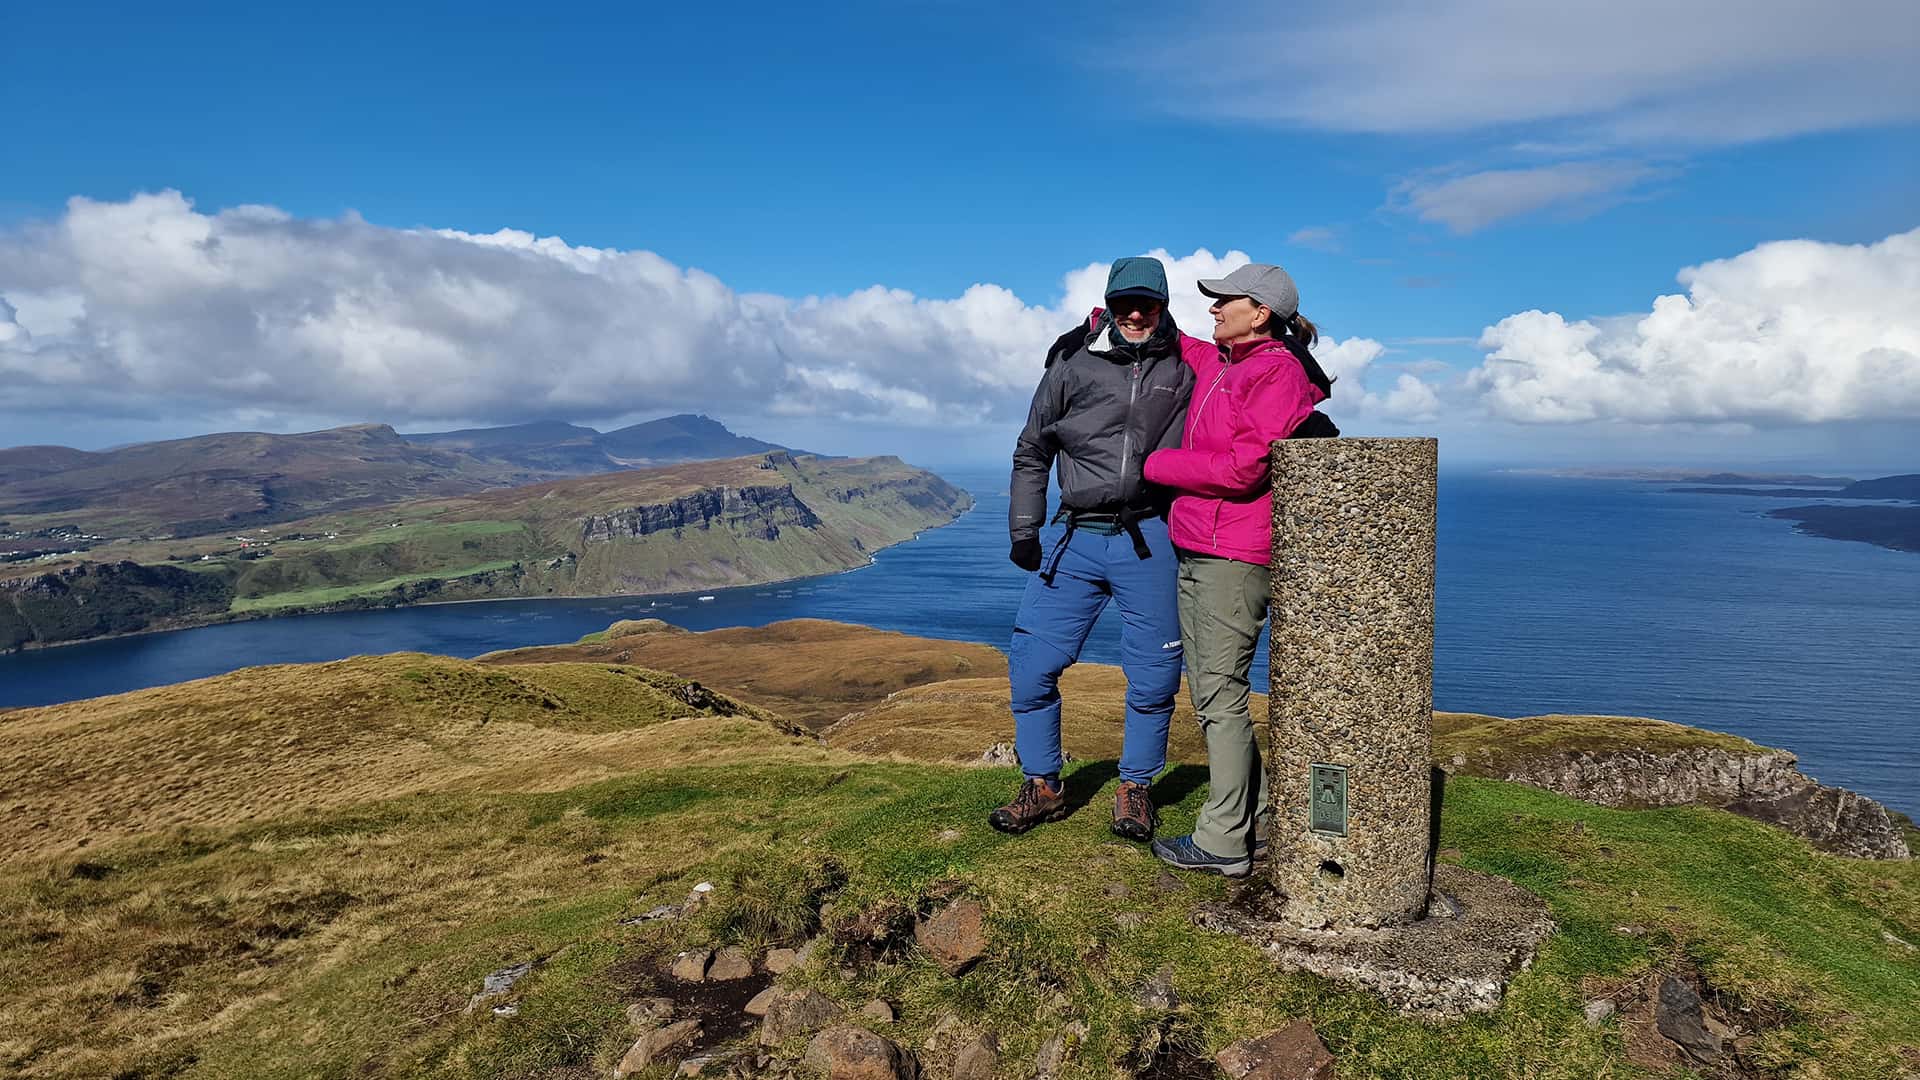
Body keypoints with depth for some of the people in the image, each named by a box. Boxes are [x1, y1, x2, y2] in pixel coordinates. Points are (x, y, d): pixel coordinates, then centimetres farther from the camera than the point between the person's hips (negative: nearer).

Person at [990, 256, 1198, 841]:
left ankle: (1135, 790, 26)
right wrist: (1023, 531, 7)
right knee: (1031, 665, 0)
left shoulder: (1187, 366, 6)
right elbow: (1031, 453, 12)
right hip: (1077, 539, 1)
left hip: (1151, 540, 0)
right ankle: (1043, 787, 18)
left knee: (1153, 674, 5)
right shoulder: (1073, 362, 6)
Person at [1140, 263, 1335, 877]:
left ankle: (1224, 844, 4)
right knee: (1205, 691, 12)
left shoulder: (1279, 372, -9)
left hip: (1234, 554, -9)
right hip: (1194, 549, 9)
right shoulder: (1216, 365, 16)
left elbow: (1239, 472, -18)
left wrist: (1157, 465, -7)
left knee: (1220, 694, -6)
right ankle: (1258, 817, 23)